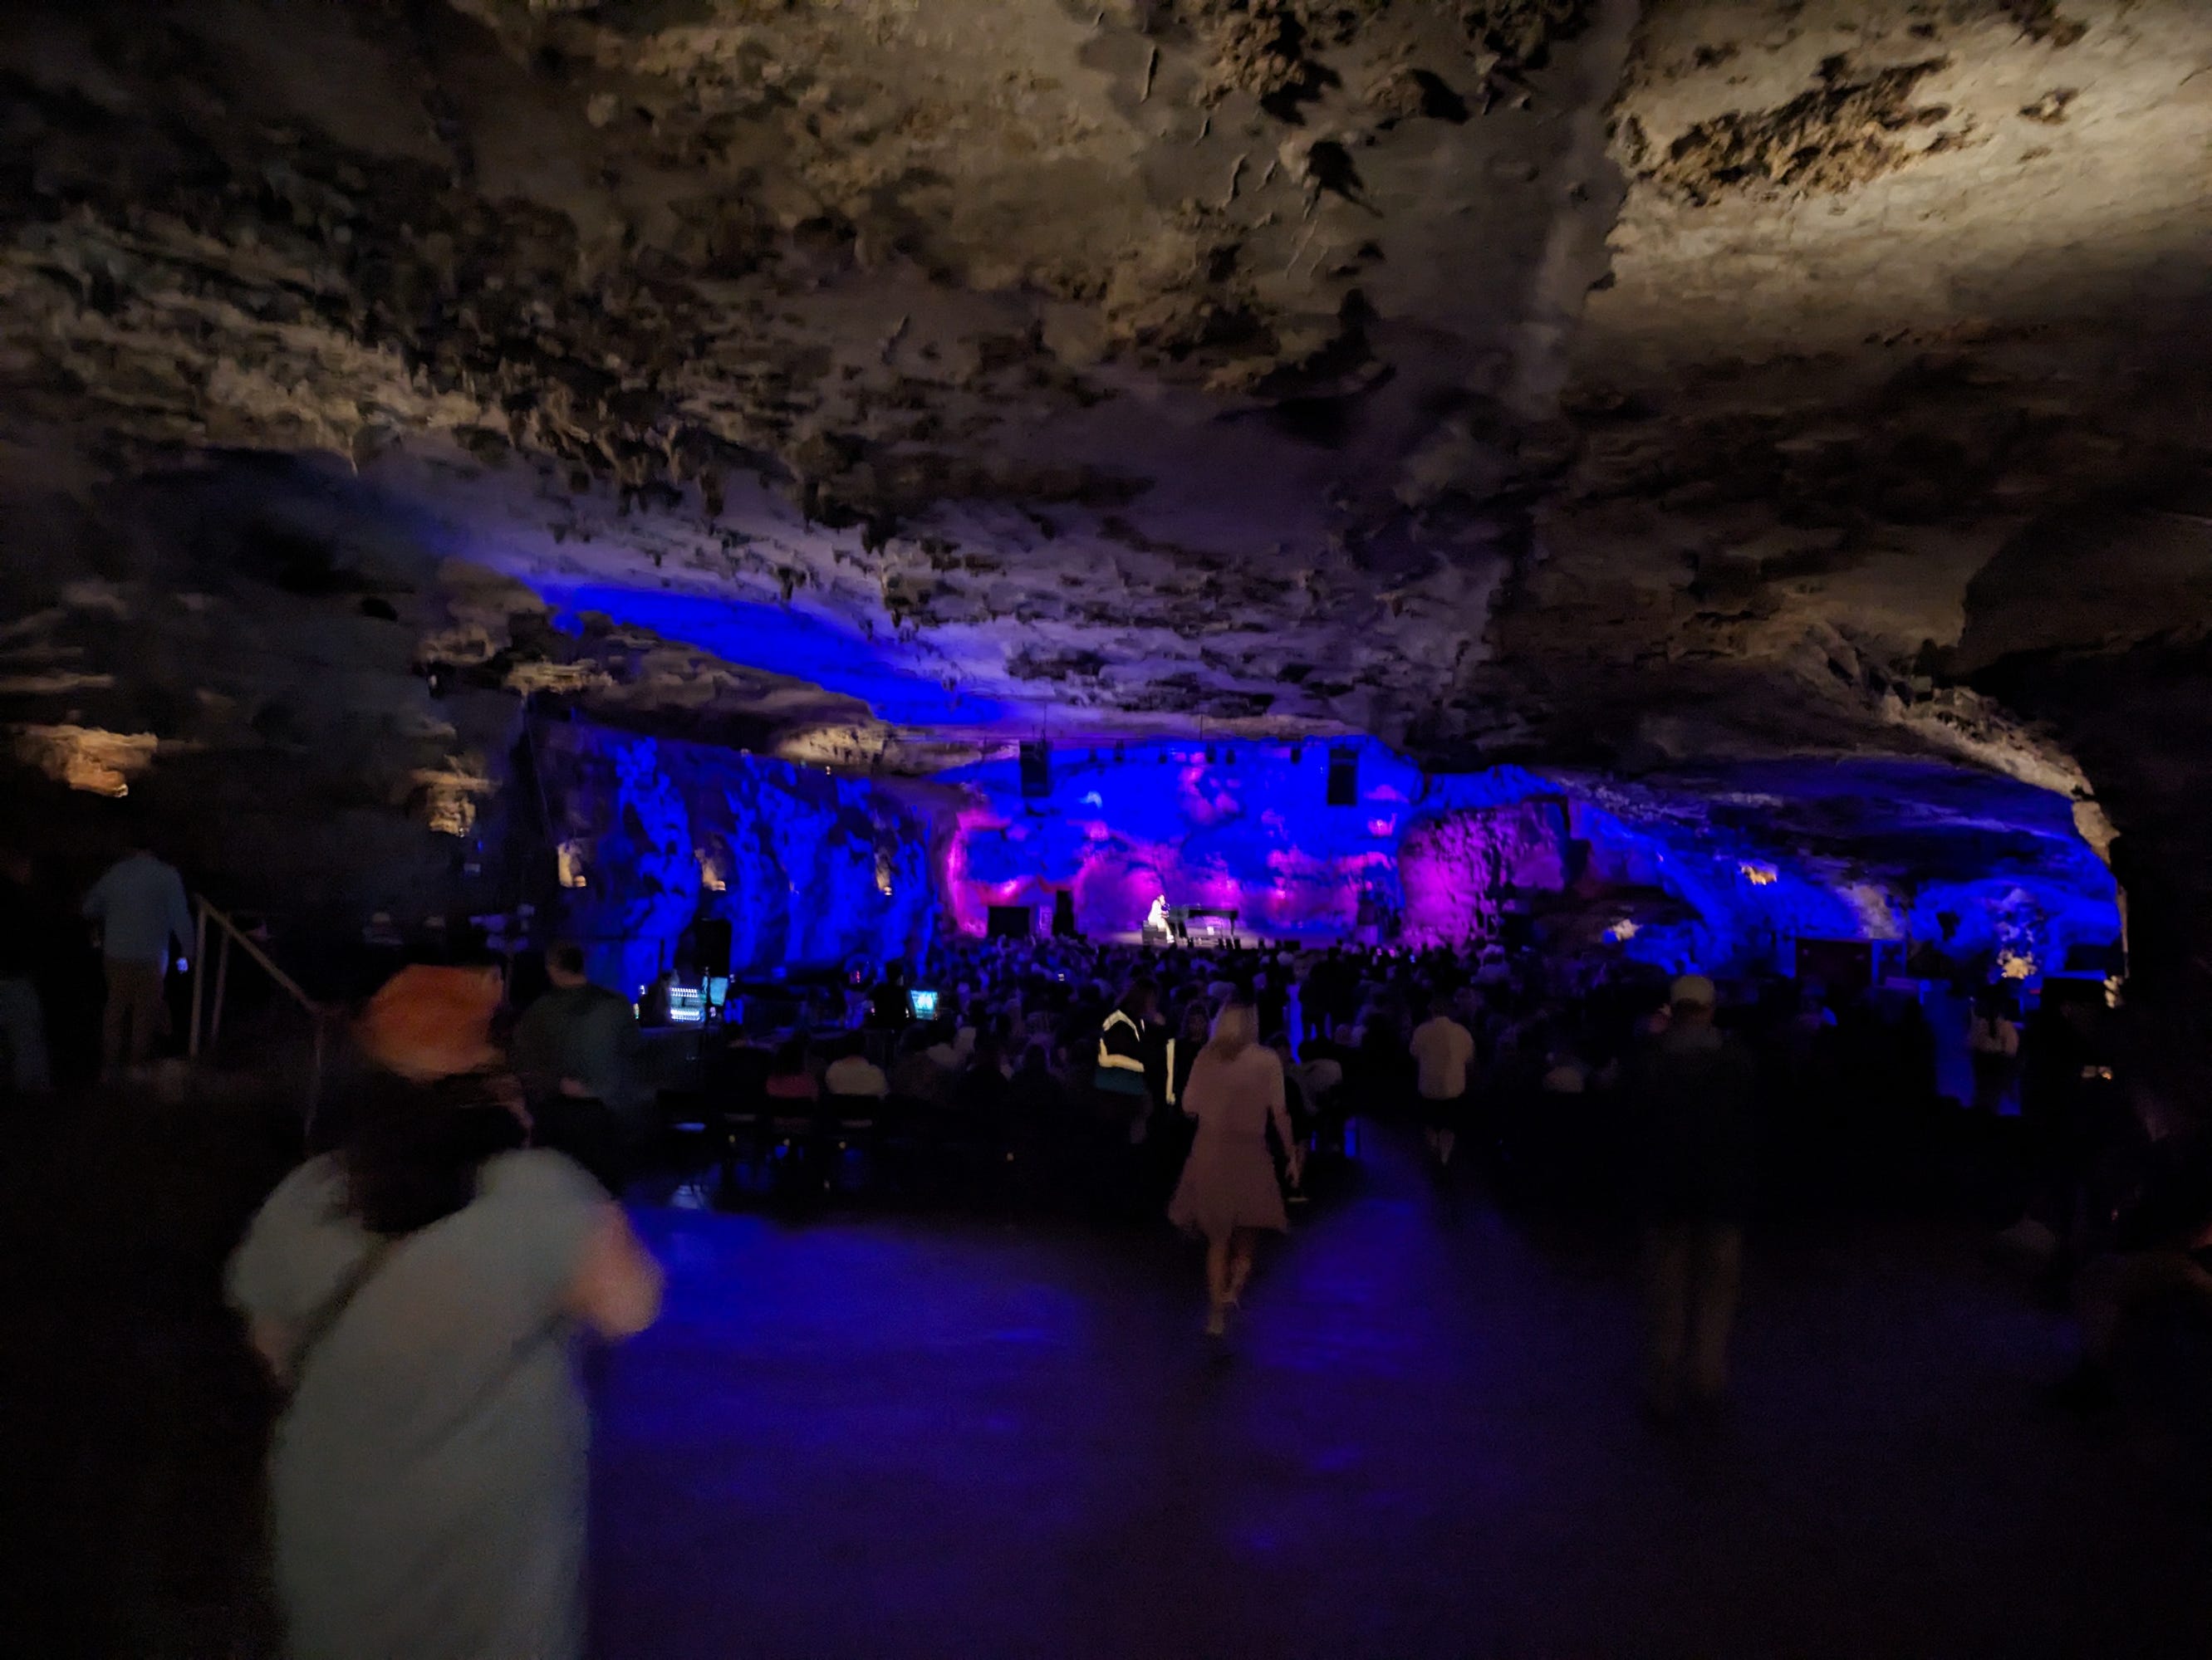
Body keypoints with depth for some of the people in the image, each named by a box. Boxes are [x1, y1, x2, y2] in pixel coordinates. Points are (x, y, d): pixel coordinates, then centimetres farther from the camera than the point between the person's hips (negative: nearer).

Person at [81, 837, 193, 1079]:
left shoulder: (115, 872, 5)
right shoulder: (167, 874, -6)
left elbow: (90, 909, 13)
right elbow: (180, 916, -9)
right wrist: (188, 951, -2)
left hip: (116, 953, 4)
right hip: (149, 957, -3)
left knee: (116, 1009, 12)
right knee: (144, 1013, 6)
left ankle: (110, 1068, 16)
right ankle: (136, 1067, 8)